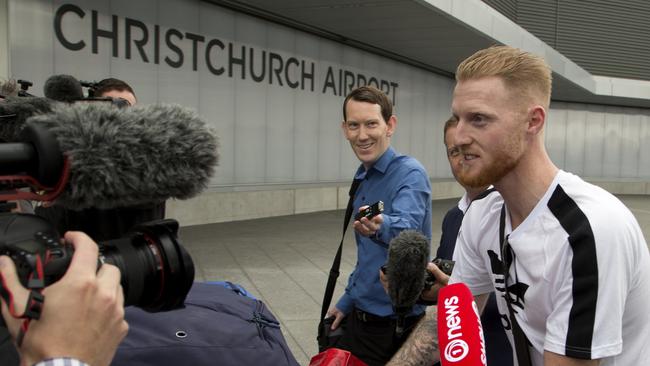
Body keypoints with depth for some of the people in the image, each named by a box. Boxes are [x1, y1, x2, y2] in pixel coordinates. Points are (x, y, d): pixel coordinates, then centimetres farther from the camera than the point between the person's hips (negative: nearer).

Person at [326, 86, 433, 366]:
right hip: (360, 316, 7)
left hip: (395, 324, -7)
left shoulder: (409, 174, -17)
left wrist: (380, 226, -58)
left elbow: (406, 228, -38)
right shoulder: (362, 179, 6)